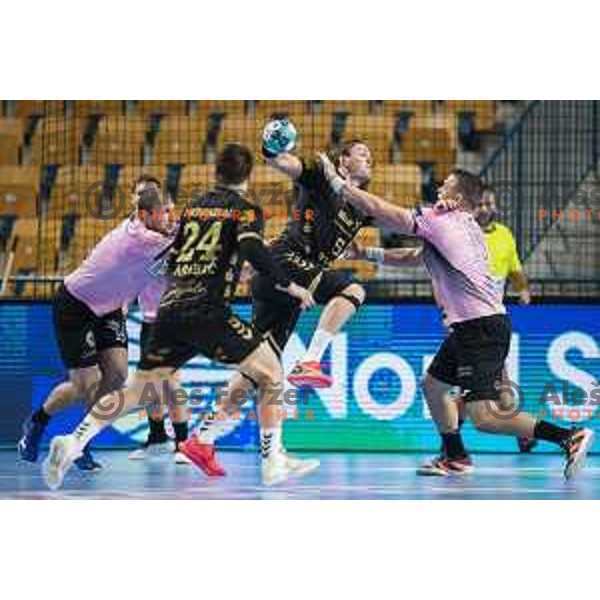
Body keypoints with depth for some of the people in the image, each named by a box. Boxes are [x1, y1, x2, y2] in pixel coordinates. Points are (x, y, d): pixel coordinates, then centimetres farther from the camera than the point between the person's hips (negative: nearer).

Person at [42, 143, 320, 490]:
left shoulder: (195, 207, 21)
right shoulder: (245, 209, 3)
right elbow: (253, 250, -16)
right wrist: (289, 285, -10)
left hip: (171, 309, 6)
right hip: (208, 312, -6)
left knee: (140, 388, 11)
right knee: (271, 374, 3)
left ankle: (74, 442, -2)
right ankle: (273, 462, -4)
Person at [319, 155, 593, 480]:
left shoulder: (437, 220, -8)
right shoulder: (466, 226, 18)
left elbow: (378, 209, -6)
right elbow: (417, 256, 29)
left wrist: (337, 182, 4)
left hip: (482, 328, -10)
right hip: (470, 326, 10)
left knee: (484, 417, -14)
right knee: (433, 384, 23)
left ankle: (569, 437, -18)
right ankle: (455, 457, 32)